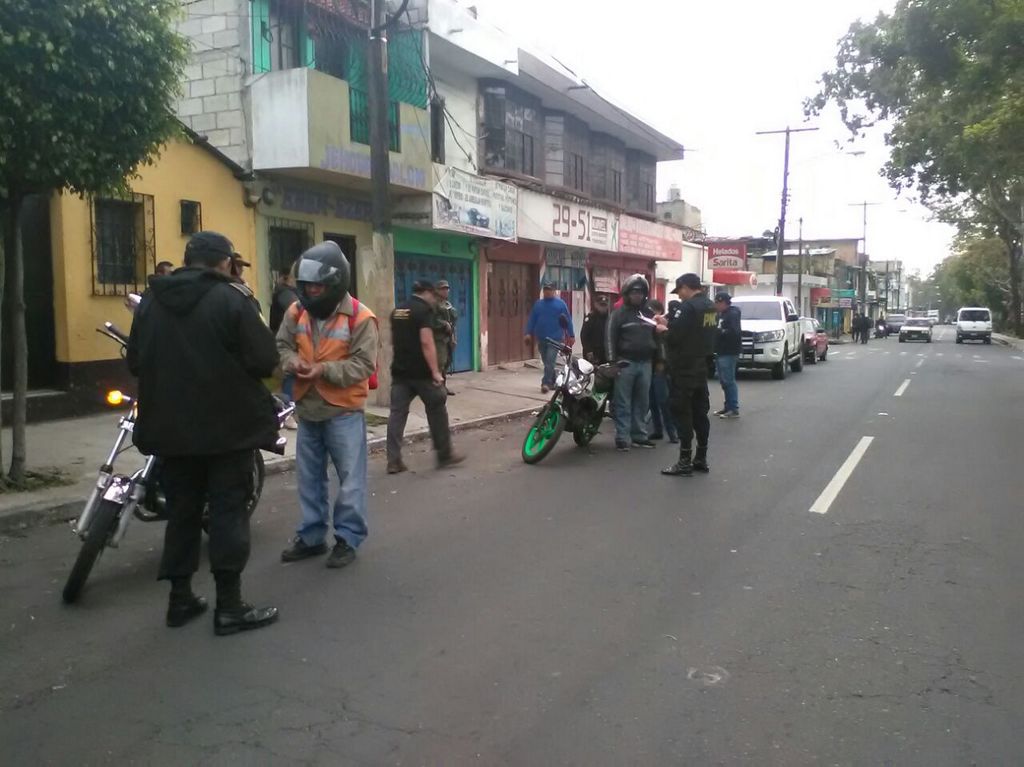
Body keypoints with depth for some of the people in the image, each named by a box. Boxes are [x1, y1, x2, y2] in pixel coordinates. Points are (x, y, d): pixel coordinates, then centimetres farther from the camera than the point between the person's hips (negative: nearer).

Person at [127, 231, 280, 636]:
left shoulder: (151, 300, 6)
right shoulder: (232, 299, -12)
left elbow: (135, 362, 11)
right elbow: (264, 361, -14)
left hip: (170, 426, 5)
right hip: (227, 426, -5)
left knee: (182, 510, 14)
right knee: (228, 510, 1)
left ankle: (180, 598, 21)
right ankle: (230, 606, 4)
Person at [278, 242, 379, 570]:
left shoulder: (360, 317, -14)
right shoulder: (297, 312, 2)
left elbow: (364, 364, -17)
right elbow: (282, 345, 9)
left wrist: (324, 370, -25)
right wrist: (292, 361, -14)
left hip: (344, 411, -5)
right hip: (307, 409, 6)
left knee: (350, 478, 4)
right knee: (309, 477, 16)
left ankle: (348, 538, 17)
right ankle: (311, 536, 29)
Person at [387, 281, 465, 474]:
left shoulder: (397, 311, 13)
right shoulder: (425, 310, -11)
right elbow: (426, 342, -20)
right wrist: (435, 371, -21)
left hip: (399, 371, 7)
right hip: (421, 372, -7)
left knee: (397, 413, 5)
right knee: (437, 411, 7)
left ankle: (394, 461, 2)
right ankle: (445, 455, 16)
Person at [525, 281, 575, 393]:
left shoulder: (560, 304, 0)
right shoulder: (538, 304, 9)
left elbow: (568, 320, 1)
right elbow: (532, 319, 8)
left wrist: (571, 336, 0)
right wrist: (528, 333, -1)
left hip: (555, 338, -4)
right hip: (541, 339, 4)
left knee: (549, 362, -15)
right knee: (547, 362, 12)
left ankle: (546, 383, -18)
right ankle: (552, 382, 24)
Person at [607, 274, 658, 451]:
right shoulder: (619, 313, -1)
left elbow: (657, 336, 17)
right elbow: (611, 339, -4)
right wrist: (612, 362, -10)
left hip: (645, 363, 5)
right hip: (626, 363, -5)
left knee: (642, 402, 9)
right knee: (623, 403, -2)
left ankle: (639, 435, 17)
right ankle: (622, 438, -1)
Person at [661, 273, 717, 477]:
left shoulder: (688, 306, -17)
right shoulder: (711, 307, 12)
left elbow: (673, 337, -22)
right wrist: (671, 326, 13)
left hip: (684, 368, -9)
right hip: (702, 367, 9)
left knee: (683, 413, -4)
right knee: (700, 412, 13)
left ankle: (685, 462, -2)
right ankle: (701, 459, 19)